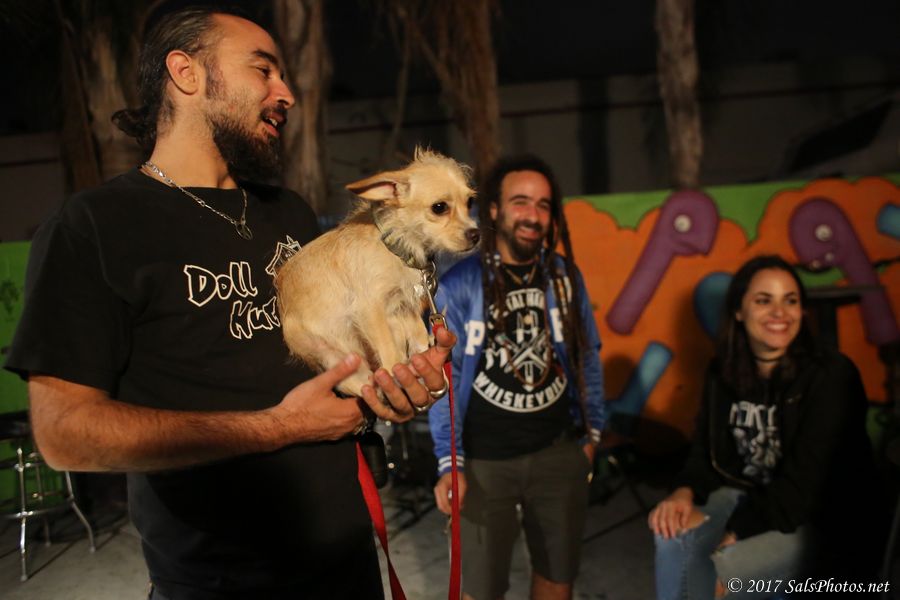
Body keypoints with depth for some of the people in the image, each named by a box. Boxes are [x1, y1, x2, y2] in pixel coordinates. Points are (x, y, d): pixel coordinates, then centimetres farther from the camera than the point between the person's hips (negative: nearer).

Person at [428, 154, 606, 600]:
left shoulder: (565, 276, 1)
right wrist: (449, 463, -12)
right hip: (484, 458, -3)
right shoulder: (459, 284, -9)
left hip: (559, 451, 3)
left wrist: (592, 430, 10)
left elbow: (587, 357, 9)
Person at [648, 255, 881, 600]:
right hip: (744, 494, 5)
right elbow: (706, 450, 5)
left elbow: (803, 483, -21)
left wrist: (736, 533, -23)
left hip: (816, 519, -4)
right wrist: (685, 492, -16)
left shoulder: (831, 375, -17)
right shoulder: (723, 370, 0)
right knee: (673, 540, -23)